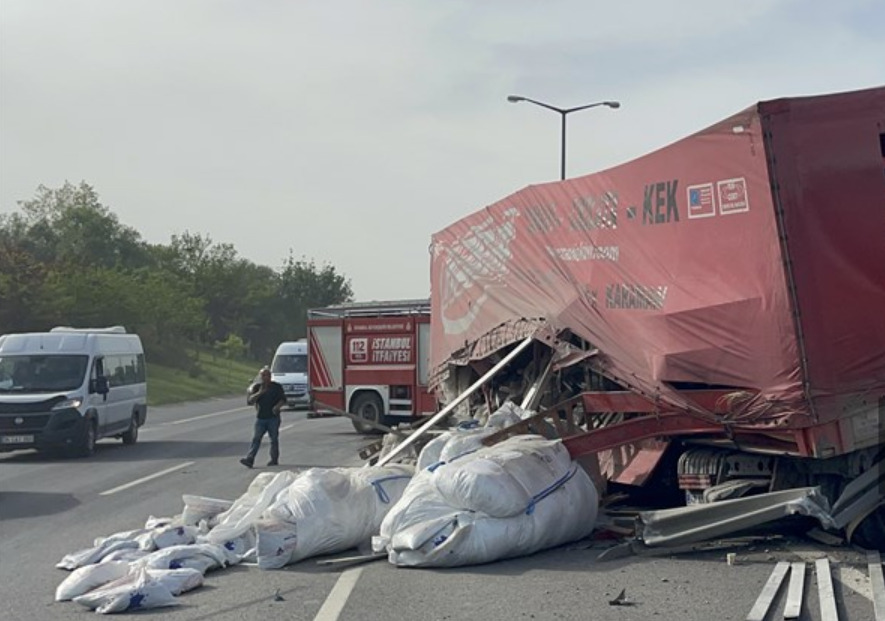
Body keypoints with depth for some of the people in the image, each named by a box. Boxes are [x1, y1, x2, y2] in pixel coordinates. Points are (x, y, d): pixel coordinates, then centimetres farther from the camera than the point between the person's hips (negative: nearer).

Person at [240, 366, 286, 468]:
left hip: (273, 418, -1)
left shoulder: (277, 387, 4)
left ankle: (274, 459, 14)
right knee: (256, 439, -6)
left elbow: (283, 400, 3)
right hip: (260, 418, 1)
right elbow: (249, 401, -1)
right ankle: (249, 459, -12)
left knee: (274, 439, 4)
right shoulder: (257, 387, 8)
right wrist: (259, 393, -17)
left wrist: (278, 406, -17)